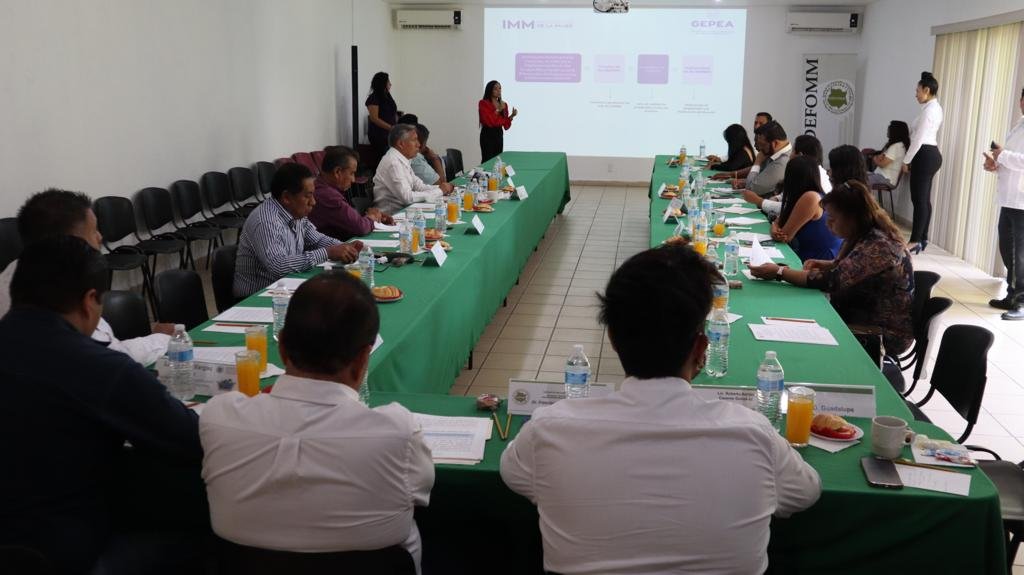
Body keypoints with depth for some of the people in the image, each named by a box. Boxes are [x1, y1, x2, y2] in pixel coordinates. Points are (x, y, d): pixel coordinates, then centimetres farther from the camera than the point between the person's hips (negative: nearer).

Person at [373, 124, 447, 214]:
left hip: (402, 209, 9)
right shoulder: (393, 163, -19)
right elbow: (407, 197, -23)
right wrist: (439, 191, -17)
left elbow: (418, 186, 13)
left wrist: (440, 188, -3)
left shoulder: (401, 159, 9)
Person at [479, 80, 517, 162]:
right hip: (487, 135, -6)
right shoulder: (483, 103, -6)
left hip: (499, 134, 6)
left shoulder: (504, 104, 12)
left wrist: (512, 116, -5)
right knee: (487, 160, -11)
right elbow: (488, 121, -16)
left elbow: (506, 125, 11)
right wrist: (498, 110, -14)